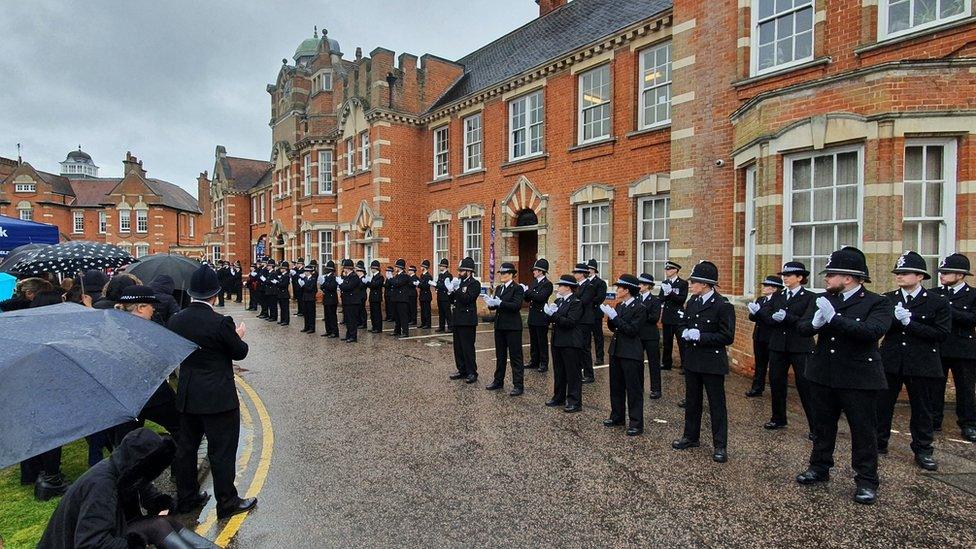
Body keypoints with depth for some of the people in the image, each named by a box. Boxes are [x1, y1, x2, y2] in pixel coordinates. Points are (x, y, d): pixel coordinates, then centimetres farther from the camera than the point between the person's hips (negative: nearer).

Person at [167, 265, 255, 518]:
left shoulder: (175, 320, -2)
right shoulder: (220, 322, -21)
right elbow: (240, 353, -10)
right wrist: (239, 336, 8)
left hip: (187, 396, 7)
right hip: (218, 397, -6)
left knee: (186, 447, 19)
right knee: (222, 450, 5)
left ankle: (186, 498, 34)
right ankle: (227, 502, 16)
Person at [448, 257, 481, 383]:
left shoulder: (474, 283, -9)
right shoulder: (459, 282, 15)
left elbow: (468, 299, -21)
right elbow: (453, 301, 16)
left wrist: (457, 289, -22)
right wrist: (450, 292, -2)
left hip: (468, 321, -8)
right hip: (457, 320, 8)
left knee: (468, 348, -4)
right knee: (458, 348, 13)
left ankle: (472, 373, 4)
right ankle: (462, 371, 23)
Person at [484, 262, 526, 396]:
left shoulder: (517, 288, -9)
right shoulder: (499, 288, 13)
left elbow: (517, 305, -22)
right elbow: (496, 305, 10)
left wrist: (499, 303, -28)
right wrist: (491, 303, -12)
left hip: (513, 327, -7)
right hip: (499, 325, 7)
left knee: (515, 356, -1)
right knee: (500, 355, 16)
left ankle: (518, 385, 5)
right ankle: (498, 381, 28)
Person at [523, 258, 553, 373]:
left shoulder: (547, 284, -11)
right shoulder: (534, 282, 12)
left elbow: (540, 297, -24)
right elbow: (528, 299, 12)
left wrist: (527, 290, -22)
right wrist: (525, 292, -8)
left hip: (541, 318, -8)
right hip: (532, 317, 8)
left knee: (542, 341, 1)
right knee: (533, 341, 14)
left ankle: (544, 363, 10)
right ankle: (534, 362, 24)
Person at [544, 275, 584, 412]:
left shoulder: (576, 302, -13)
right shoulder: (558, 300, 12)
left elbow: (570, 322, -22)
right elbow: (551, 319, 10)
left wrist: (553, 315, -25)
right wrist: (548, 312, -11)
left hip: (571, 343, -8)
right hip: (557, 341, 8)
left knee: (573, 373, 1)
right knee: (558, 372, 17)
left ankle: (575, 402, 9)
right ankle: (559, 397, 29)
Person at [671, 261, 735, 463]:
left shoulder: (723, 306, -15)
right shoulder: (692, 302, 6)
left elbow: (727, 337, -16)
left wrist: (701, 336, -22)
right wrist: (686, 333, -5)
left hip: (712, 363, -7)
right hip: (692, 360, 7)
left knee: (717, 404, 5)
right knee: (692, 401, 17)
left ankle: (720, 445, 16)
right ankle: (691, 436, 32)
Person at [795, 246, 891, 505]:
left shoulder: (878, 303, -9)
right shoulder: (823, 300, 5)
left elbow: (873, 330, -26)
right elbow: (803, 327, -3)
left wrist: (834, 319, -33)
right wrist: (815, 323, -25)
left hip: (859, 377, -5)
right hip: (823, 375, 5)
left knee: (863, 430, 7)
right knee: (822, 426, 17)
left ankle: (866, 481, 22)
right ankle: (819, 469, 33)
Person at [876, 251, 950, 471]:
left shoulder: (937, 302, -3)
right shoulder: (887, 299, 5)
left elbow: (942, 334, -11)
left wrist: (909, 322, -18)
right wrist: (895, 318, -20)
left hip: (922, 365, -2)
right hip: (890, 362, 2)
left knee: (922, 410, 10)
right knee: (882, 404, 8)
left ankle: (923, 451, 24)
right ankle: (879, 443, 22)